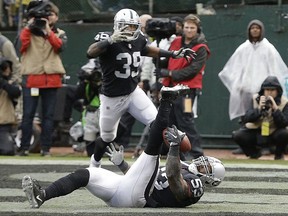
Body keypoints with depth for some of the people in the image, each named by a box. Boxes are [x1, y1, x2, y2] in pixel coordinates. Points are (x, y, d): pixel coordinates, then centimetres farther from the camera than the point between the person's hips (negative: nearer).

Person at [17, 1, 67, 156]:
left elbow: (59, 46, -9)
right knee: (28, 114, -4)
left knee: (48, 115, 3)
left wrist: (48, 30, -16)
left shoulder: (59, 34, 12)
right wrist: (29, 25, -14)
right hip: (31, 78, -1)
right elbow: (23, 42, -10)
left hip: (51, 78, 1)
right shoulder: (30, 31, 10)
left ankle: (45, 148, 6)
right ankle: (24, 147, -1)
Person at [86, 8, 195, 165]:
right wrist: (110, 41, -60)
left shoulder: (138, 40, -5)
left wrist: (174, 54, 16)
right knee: (107, 138, 14)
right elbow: (90, 53, -44)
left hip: (134, 93, 4)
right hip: (112, 98, -4)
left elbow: (148, 50, 19)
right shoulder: (108, 40, -24)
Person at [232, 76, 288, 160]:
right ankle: (254, 153, 11)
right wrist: (259, 108, -29)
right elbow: (246, 119, -15)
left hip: (274, 133, -2)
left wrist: (275, 108, -32)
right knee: (237, 135, -21)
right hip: (256, 133, 2)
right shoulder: (255, 99, -7)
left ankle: (279, 154, 0)